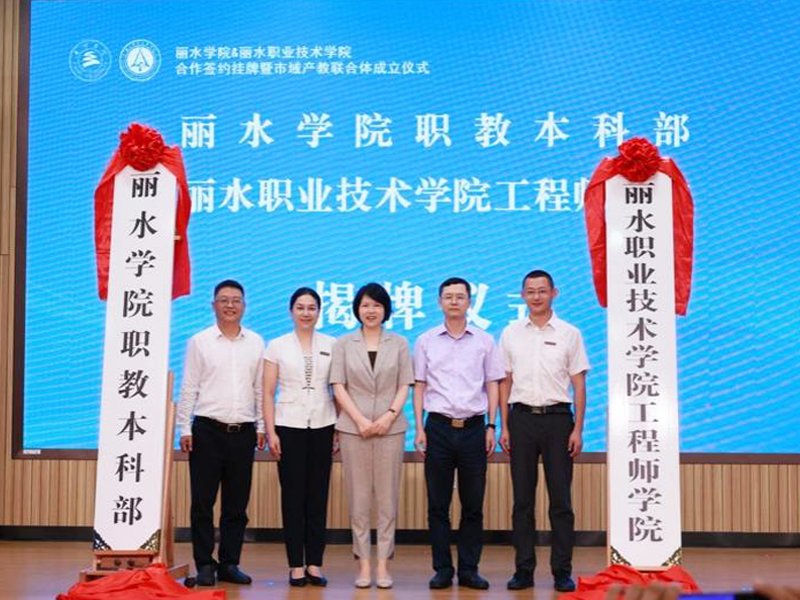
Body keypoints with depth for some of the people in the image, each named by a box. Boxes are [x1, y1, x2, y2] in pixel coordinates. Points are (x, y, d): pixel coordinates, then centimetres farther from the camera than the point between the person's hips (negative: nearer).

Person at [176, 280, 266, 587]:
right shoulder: (199, 342, 2)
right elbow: (188, 388, 1)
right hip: (208, 431, -2)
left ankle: (229, 564, 15)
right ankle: (204, 565, 9)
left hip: (243, 432, 2)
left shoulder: (256, 342, 8)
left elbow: (260, 388, 11)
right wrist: (185, 428, -4)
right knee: (203, 501, 0)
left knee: (237, 503, 6)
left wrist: (261, 426, 9)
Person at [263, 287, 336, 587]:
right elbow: (268, 393, 1)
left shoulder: (331, 345, 5)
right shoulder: (276, 346, 2)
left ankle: (314, 564, 11)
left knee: (318, 495, 3)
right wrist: (270, 432, -6)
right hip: (289, 427, -1)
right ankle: (296, 565, 8)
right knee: (292, 496, 1)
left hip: (322, 427, 1)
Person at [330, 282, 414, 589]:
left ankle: (383, 563, 7)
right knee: (359, 497, 2)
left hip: (390, 426, 0)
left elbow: (404, 385, 4)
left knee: (388, 497, 1)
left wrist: (390, 415, -11)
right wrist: (360, 419, -10)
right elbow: (339, 386, 1)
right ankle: (363, 563, 8)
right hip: (353, 427, 0)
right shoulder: (344, 344, 6)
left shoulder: (399, 343, 8)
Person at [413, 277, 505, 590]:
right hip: (438, 427, 0)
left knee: (473, 505, 4)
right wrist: (419, 429, -2)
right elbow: (419, 387, 5)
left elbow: (492, 386, 7)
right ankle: (443, 570, 12)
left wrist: (491, 427, 1)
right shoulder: (425, 341, 5)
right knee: (438, 504, 3)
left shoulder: (484, 341, 5)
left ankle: (469, 569, 13)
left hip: (473, 427, 0)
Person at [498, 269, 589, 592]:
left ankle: (562, 571, 8)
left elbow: (579, 385, 3)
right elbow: (505, 383, 9)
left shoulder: (569, 334, 3)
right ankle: (524, 569, 11)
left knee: (561, 499, 1)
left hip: (557, 418, -1)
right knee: (522, 499, 4)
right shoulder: (510, 334, 8)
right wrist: (504, 427, 3)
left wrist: (577, 429, -4)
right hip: (522, 418, 1)